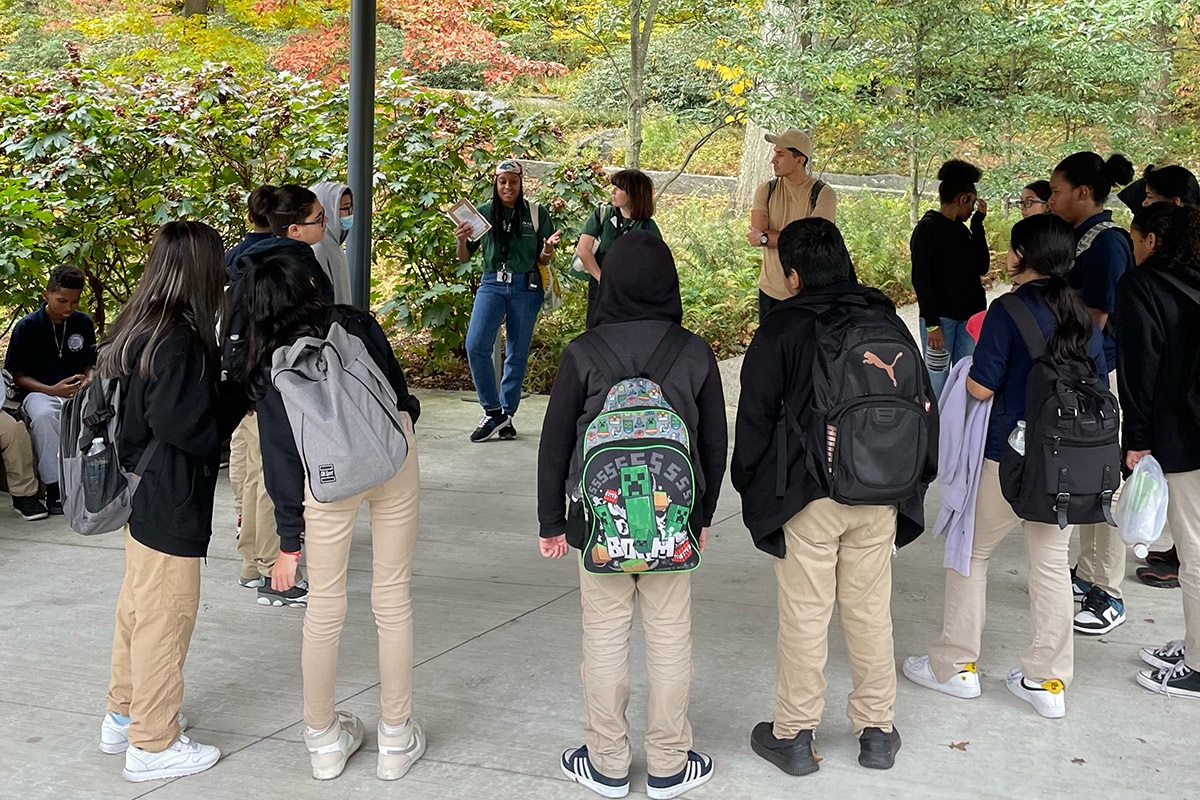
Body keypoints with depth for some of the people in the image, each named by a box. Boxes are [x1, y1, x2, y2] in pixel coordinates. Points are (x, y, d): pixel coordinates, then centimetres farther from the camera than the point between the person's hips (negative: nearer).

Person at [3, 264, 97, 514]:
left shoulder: (83, 323, 4)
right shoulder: (27, 327, -5)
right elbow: (18, 375, -2)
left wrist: (88, 380, -11)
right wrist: (53, 390, -17)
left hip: (76, 391, 2)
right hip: (39, 392, -2)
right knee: (43, 415, -39)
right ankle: (54, 487, -30)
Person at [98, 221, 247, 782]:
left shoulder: (136, 331, 6)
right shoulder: (179, 343, -23)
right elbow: (195, 431, -23)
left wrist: (224, 389, 6)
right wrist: (238, 391, -11)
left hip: (140, 497, 10)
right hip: (170, 508, -10)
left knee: (138, 605, 22)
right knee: (165, 616, 2)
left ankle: (123, 716, 37)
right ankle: (154, 744, 15)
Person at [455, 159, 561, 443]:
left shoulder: (536, 214, 4)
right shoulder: (483, 213, 6)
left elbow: (543, 261, 8)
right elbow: (464, 258, 9)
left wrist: (548, 249, -14)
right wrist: (461, 240, -12)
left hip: (526, 287, 0)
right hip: (492, 284, 0)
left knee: (517, 353, 4)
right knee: (475, 345, -16)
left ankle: (507, 414, 16)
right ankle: (493, 411, -5)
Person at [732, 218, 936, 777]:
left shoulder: (780, 332, -7)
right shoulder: (888, 322, 7)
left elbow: (755, 421, -5)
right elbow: (923, 405, 12)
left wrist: (750, 487, 7)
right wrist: (912, 481, 21)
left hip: (809, 499, -4)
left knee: (804, 617, 5)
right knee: (871, 612, 14)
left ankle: (794, 735, 16)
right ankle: (878, 730, 24)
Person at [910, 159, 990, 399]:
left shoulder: (963, 229, 15)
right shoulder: (927, 228, -5)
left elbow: (983, 267, 8)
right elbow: (920, 278, -10)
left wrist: (978, 223, 4)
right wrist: (932, 324, -16)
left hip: (969, 316, 7)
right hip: (941, 317, -7)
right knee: (937, 385, -6)